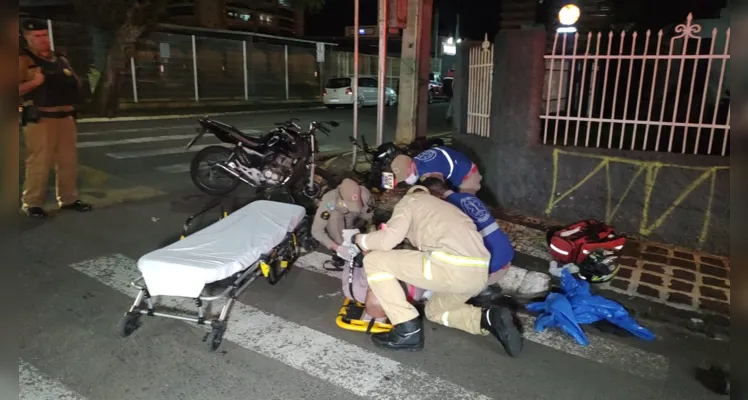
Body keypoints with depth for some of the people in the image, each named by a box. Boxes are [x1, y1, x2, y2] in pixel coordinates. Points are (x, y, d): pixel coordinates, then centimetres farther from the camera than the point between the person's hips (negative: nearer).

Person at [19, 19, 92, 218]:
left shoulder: (60, 60, 16)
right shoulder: (24, 60, -2)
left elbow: (74, 85, 25)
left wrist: (73, 82, 4)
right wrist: (34, 82, -21)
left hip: (65, 117, 6)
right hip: (40, 119, -6)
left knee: (68, 161, 9)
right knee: (39, 163, -5)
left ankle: (68, 199, 19)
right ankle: (32, 203, 6)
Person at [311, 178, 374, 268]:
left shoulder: (364, 194, -32)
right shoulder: (328, 201, -37)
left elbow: (370, 218, -18)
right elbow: (316, 231, -34)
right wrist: (337, 248, -41)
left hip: (353, 225, 2)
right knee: (335, 216, -33)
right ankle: (339, 253, -20)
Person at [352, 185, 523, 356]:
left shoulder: (410, 200, 16)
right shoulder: (443, 205, 37)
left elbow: (388, 239, 2)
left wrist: (360, 239, 21)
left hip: (451, 267, -8)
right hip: (479, 273, 9)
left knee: (373, 261, 4)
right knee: (434, 310, 35)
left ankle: (408, 331, 3)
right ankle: (491, 319, 11)